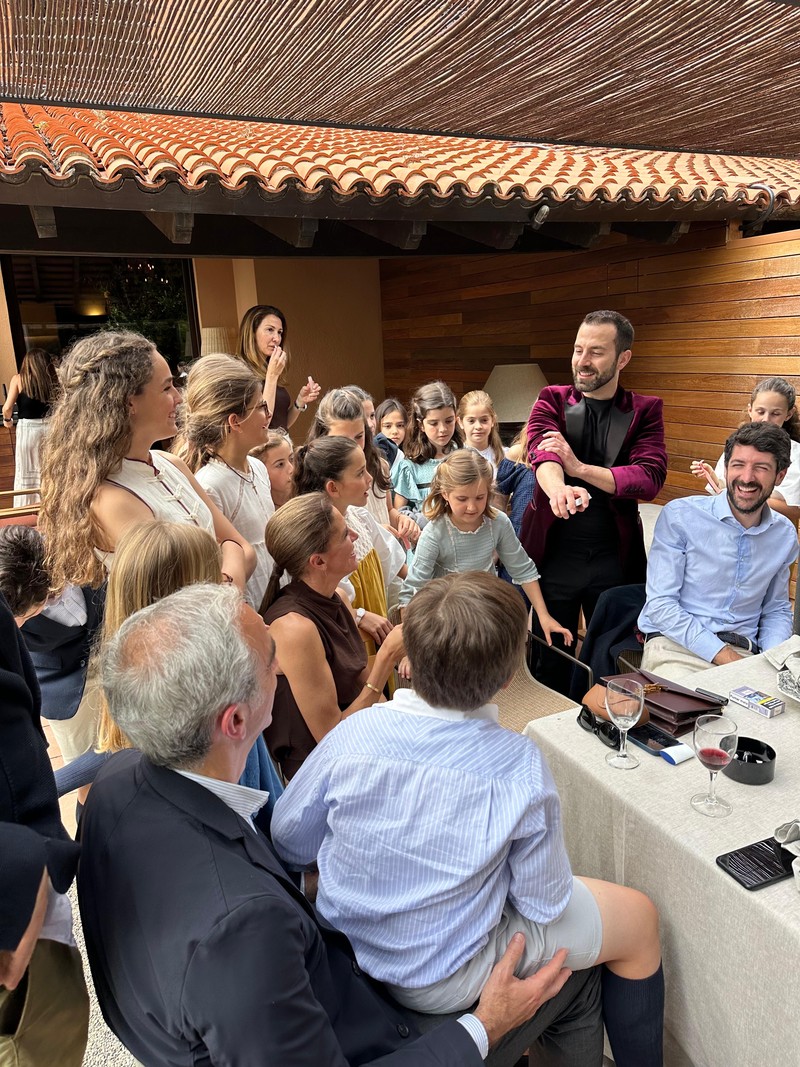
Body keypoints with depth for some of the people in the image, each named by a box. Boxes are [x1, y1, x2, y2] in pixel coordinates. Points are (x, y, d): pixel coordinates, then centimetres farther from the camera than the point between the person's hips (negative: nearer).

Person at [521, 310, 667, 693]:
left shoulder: (645, 410, 2)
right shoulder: (552, 400, 2)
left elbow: (650, 478, -13)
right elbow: (542, 452, -19)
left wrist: (580, 468, -24)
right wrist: (557, 488, -42)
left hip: (614, 558, 1)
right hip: (554, 554, 0)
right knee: (551, 661, 12)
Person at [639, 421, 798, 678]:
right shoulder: (679, 515, -6)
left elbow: (777, 611, 21)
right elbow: (660, 604, -10)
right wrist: (722, 655, -17)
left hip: (743, 654, 6)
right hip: (676, 645, -5)